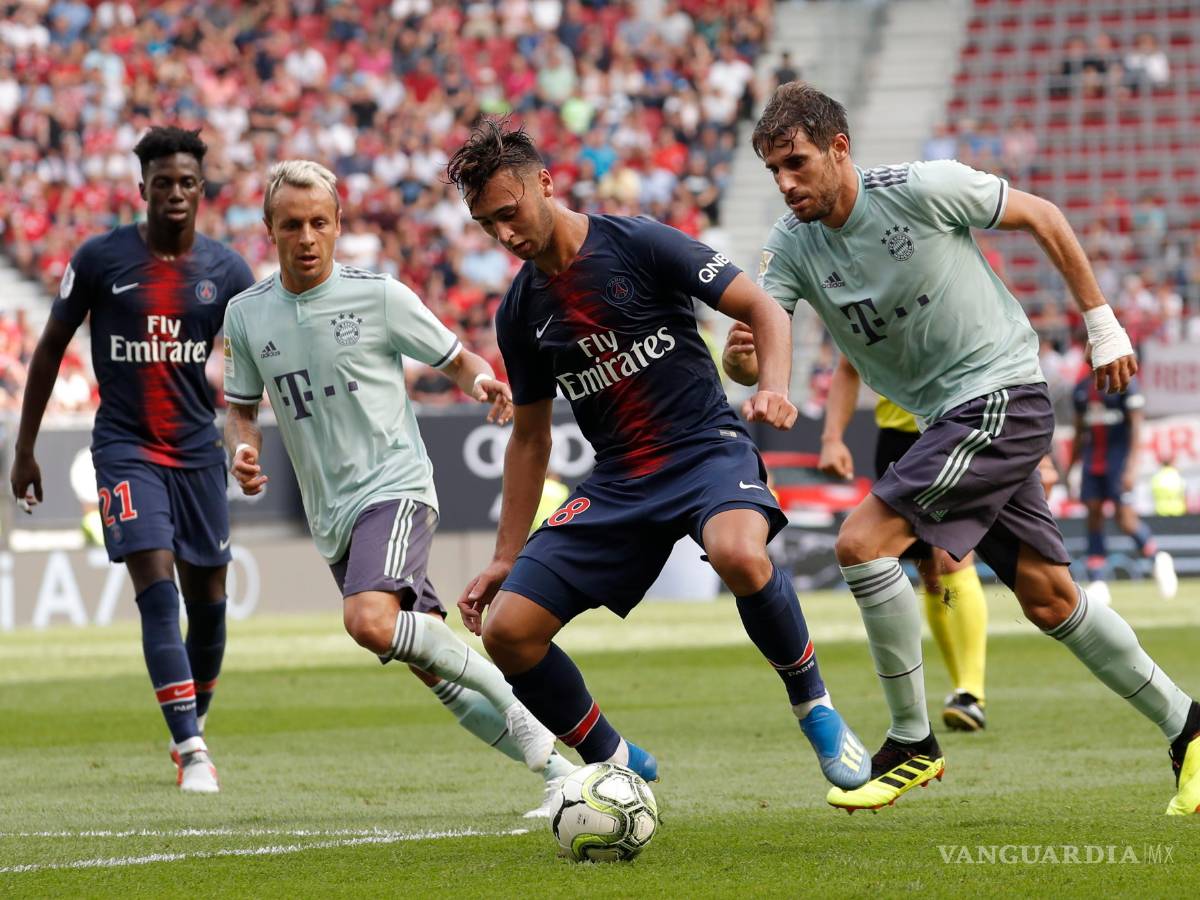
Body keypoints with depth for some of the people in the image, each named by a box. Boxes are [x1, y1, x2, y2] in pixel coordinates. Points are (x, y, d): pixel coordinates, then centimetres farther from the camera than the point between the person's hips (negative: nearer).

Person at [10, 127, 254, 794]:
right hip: (125, 445, -3)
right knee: (157, 589, -16)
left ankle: (196, 720, 31)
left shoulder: (225, 270, 1)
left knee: (209, 600, 6)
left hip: (198, 449, 3)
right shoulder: (100, 259, -5)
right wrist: (25, 448, 5)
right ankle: (192, 752, -20)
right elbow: (52, 348, 5)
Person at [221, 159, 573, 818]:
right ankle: (559, 773, 13)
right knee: (433, 669, 3)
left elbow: (456, 361, 5)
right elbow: (240, 405, 18)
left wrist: (481, 380, -18)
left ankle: (512, 695, -15)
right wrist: (242, 449, -4)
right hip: (331, 515, 5)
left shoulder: (379, 296, -5)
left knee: (369, 622, -32)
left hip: (394, 486, -5)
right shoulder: (246, 316, 6)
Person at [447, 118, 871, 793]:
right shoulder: (522, 312, 8)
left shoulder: (639, 245, -8)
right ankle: (614, 764, 10)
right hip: (618, 482, 6)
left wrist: (774, 389, -26)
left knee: (739, 554, -39)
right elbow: (530, 438, 19)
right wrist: (507, 557, 17)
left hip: (707, 448, -6)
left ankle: (814, 706, -14)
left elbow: (763, 309, -6)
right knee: (506, 630, -9)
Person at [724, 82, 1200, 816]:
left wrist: (1102, 323, 2)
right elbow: (749, 363, -12)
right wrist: (741, 352, -37)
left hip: (1002, 393, -7)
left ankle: (912, 743, -6)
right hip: (945, 419, 7)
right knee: (1049, 598, 9)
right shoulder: (793, 246, -2)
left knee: (863, 541, -17)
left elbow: (1042, 217, -2)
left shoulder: (925, 189, -16)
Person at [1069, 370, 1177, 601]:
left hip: (1118, 455, -6)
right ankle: (1097, 583, 3)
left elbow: (1136, 426, -11)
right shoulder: (1082, 388, 12)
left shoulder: (1125, 382, -7)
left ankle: (1158, 558, 12)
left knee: (1125, 517, -11)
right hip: (1092, 459, 6)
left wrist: (1131, 466, -18)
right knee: (1094, 518, 2)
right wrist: (1071, 468, 20)